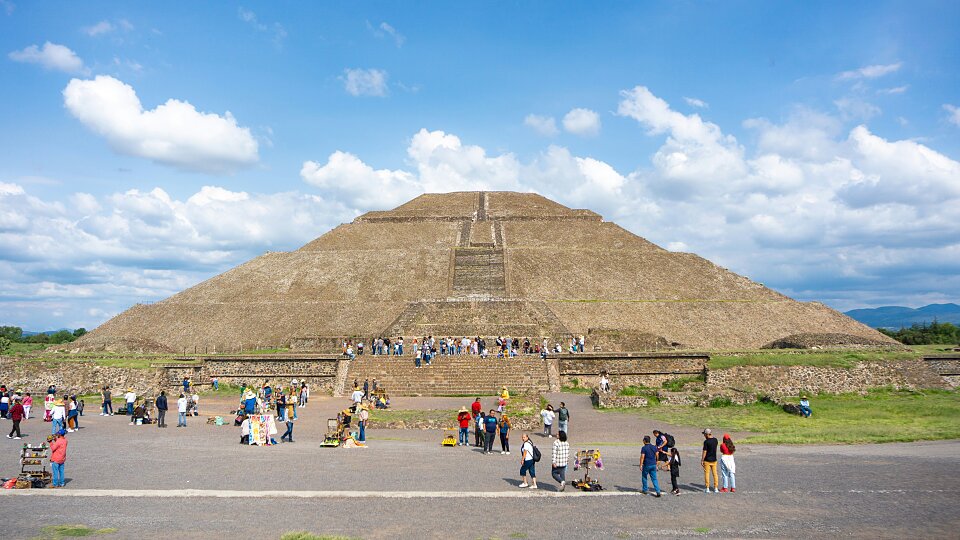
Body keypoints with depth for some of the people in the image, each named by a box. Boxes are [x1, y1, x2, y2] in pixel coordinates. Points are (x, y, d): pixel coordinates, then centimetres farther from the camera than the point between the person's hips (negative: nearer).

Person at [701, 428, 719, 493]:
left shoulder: (706, 441, -16)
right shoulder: (715, 440, 1)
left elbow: (704, 452, -16)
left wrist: (702, 460, -9)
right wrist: (712, 436, 15)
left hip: (707, 460, -5)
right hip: (714, 460, 5)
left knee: (707, 474, 2)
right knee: (715, 474, 9)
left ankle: (707, 488, 3)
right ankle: (716, 488, 10)